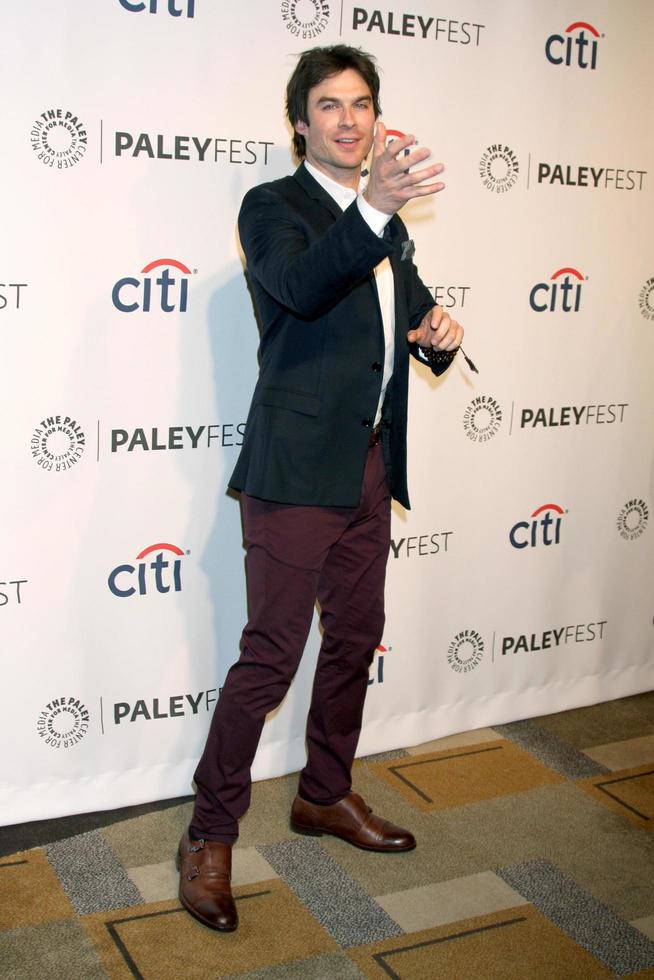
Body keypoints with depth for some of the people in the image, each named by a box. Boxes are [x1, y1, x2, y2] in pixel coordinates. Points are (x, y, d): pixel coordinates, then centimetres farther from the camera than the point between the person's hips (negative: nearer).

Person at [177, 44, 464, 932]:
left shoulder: (386, 223, 17)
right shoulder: (272, 206, -5)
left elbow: (414, 315, 25)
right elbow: (299, 285, -26)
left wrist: (441, 333, 0)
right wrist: (375, 206, -42)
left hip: (368, 467, 8)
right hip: (297, 467, -7)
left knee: (355, 640, 16)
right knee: (272, 655, -6)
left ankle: (325, 795, 34)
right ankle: (211, 835, 8)